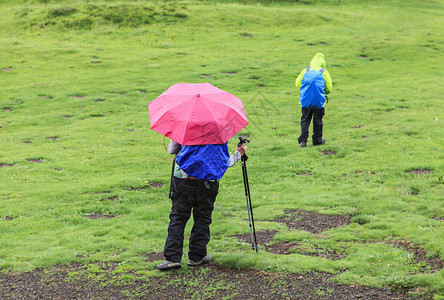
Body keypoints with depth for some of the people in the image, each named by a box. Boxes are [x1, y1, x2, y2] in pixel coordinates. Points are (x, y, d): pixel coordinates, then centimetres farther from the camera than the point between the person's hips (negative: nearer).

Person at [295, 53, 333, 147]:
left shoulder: (305, 71, 5)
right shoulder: (324, 72, -1)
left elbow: (297, 84, 10)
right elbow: (329, 89, 2)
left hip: (305, 100, 2)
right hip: (319, 101, -2)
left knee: (305, 120, 8)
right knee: (318, 120, 11)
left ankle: (303, 140, 1)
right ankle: (317, 140, 18)